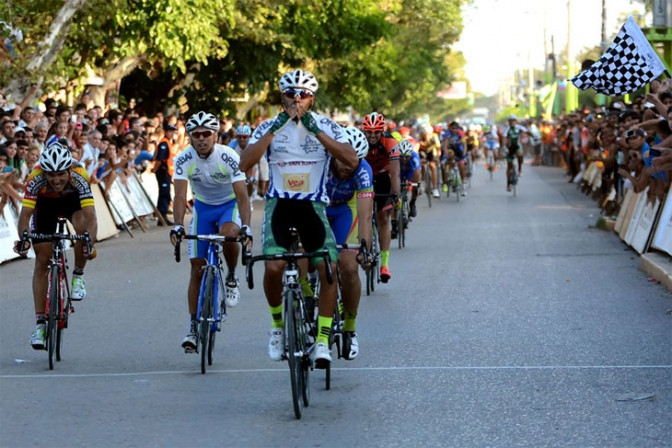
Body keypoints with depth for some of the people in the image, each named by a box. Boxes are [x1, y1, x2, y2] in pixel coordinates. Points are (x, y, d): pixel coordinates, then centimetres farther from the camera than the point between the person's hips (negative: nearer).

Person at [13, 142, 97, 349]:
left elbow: (91, 217, -42)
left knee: (82, 226, -34)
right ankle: (40, 322, -1)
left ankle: (78, 276, -7)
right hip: (45, 203, 1)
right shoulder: (35, 179, -37)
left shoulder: (79, 177, -38)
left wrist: (90, 243, -57)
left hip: (72, 200, 0)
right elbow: (25, 215, -36)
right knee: (42, 261, -6)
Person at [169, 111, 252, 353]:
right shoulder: (184, 159, -20)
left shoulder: (229, 157, -26)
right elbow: (180, 196, -27)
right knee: (197, 268, -3)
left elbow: (242, 195, -30)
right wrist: (177, 226, -43)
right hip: (203, 207, 3)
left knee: (228, 233, -38)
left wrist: (245, 227, -45)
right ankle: (194, 326, 5)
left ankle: (232, 277, -10)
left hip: (230, 205, -2)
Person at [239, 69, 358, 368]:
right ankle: (278, 325, 6)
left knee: (329, 268, -18)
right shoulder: (269, 127, 1)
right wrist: (275, 129, -21)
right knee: (273, 267, -21)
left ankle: (322, 340, -6)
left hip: (314, 205, 0)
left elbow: (352, 161, -16)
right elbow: (245, 164, -14)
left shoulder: (326, 127, 0)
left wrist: (316, 130, -22)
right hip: (280, 204, 0)